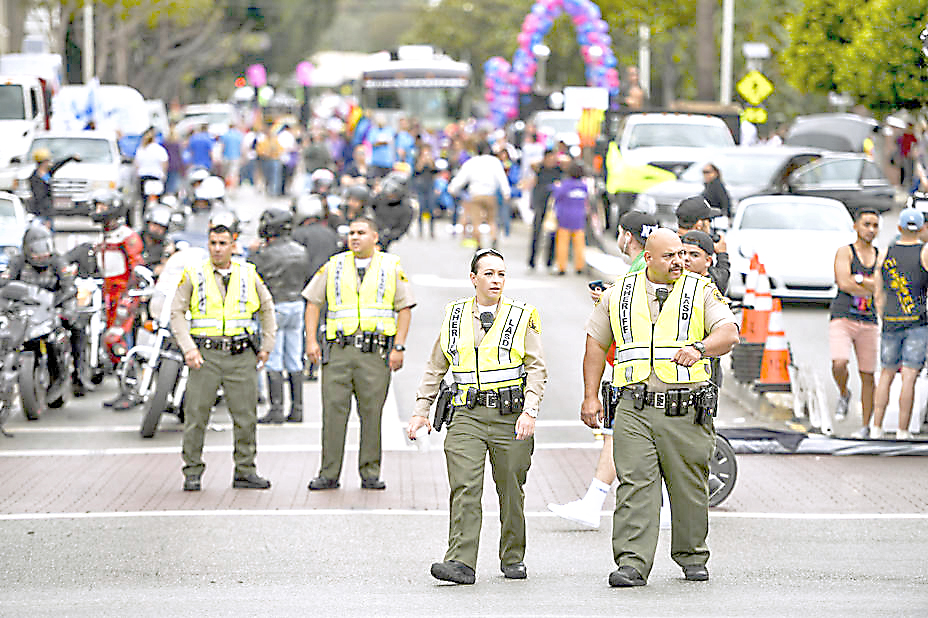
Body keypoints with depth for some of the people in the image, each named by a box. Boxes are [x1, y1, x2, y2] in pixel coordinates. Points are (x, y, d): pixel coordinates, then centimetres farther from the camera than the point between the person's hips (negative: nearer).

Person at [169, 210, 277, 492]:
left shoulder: (248, 274, 7)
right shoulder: (193, 274, 1)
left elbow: (267, 308, 19)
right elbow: (177, 313, 2)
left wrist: (267, 346, 12)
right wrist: (188, 348, -8)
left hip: (241, 356, 2)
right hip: (205, 355, -2)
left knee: (246, 416, 2)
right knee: (196, 415, -3)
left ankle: (245, 472, 11)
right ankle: (192, 473, 6)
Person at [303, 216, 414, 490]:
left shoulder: (391, 267, 7)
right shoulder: (334, 266, 11)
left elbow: (405, 308, 7)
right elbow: (313, 302, 14)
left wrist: (399, 347, -2)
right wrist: (311, 341, 3)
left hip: (376, 353, -1)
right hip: (339, 350, 1)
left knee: (372, 413, -1)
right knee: (333, 410, -3)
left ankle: (370, 473, 7)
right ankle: (329, 474, 1)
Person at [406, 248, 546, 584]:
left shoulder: (522, 316, 2)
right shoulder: (455, 315, 10)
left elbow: (537, 368, -2)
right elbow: (435, 368, 16)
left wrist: (529, 411, -15)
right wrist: (421, 410, 10)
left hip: (510, 416, -1)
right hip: (468, 415, 1)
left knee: (511, 490, 6)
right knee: (465, 487, -10)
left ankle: (513, 559, 21)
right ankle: (461, 563, -15)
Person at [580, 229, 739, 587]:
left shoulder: (701, 292, 4)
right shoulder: (620, 294, 11)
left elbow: (728, 334, -9)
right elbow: (596, 343, 17)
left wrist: (699, 348, -31)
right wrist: (590, 396, 10)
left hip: (686, 410, -1)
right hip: (634, 410, 1)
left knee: (688, 488, 6)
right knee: (635, 485, -9)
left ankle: (691, 556, 25)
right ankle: (632, 564, -12)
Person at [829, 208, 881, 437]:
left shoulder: (880, 257, 12)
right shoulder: (845, 252, 1)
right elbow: (844, 284, -14)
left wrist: (858, 279, -10)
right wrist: (871, 288, -7)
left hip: (869, 322, 3)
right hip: (842, 318, -3)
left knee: (867, 376, 4)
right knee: (839, 364, -25)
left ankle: (866, 426, 14)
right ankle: (843, 394, 7)